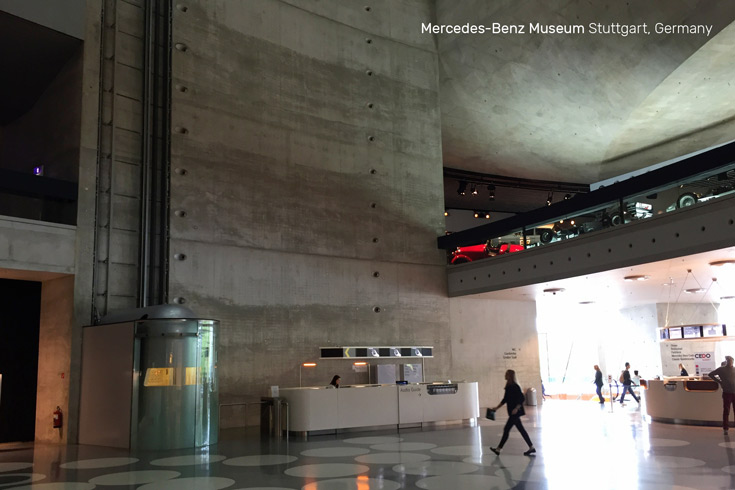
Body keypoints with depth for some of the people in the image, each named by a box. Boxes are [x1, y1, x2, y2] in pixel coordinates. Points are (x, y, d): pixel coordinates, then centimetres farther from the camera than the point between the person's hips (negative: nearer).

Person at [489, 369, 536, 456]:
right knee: (521, 430, 12)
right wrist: (497, 407, 19)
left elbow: (522, 398, -19)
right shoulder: (508, 387, 11)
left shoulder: (515, 387, -16)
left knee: (506, 429, -4)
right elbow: (505, 399, 19)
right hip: (512, 412, 9)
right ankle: (531, 447, 17)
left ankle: (499, 449, 2)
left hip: (515, 412, -9)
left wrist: (516, 408, -24)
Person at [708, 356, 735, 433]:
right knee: (726, 411, 0)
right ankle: (725, 428, 7)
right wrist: (719, 381, -1)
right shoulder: (721, 369, 2)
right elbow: (711, 374, 5)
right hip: (727, 393, -3)